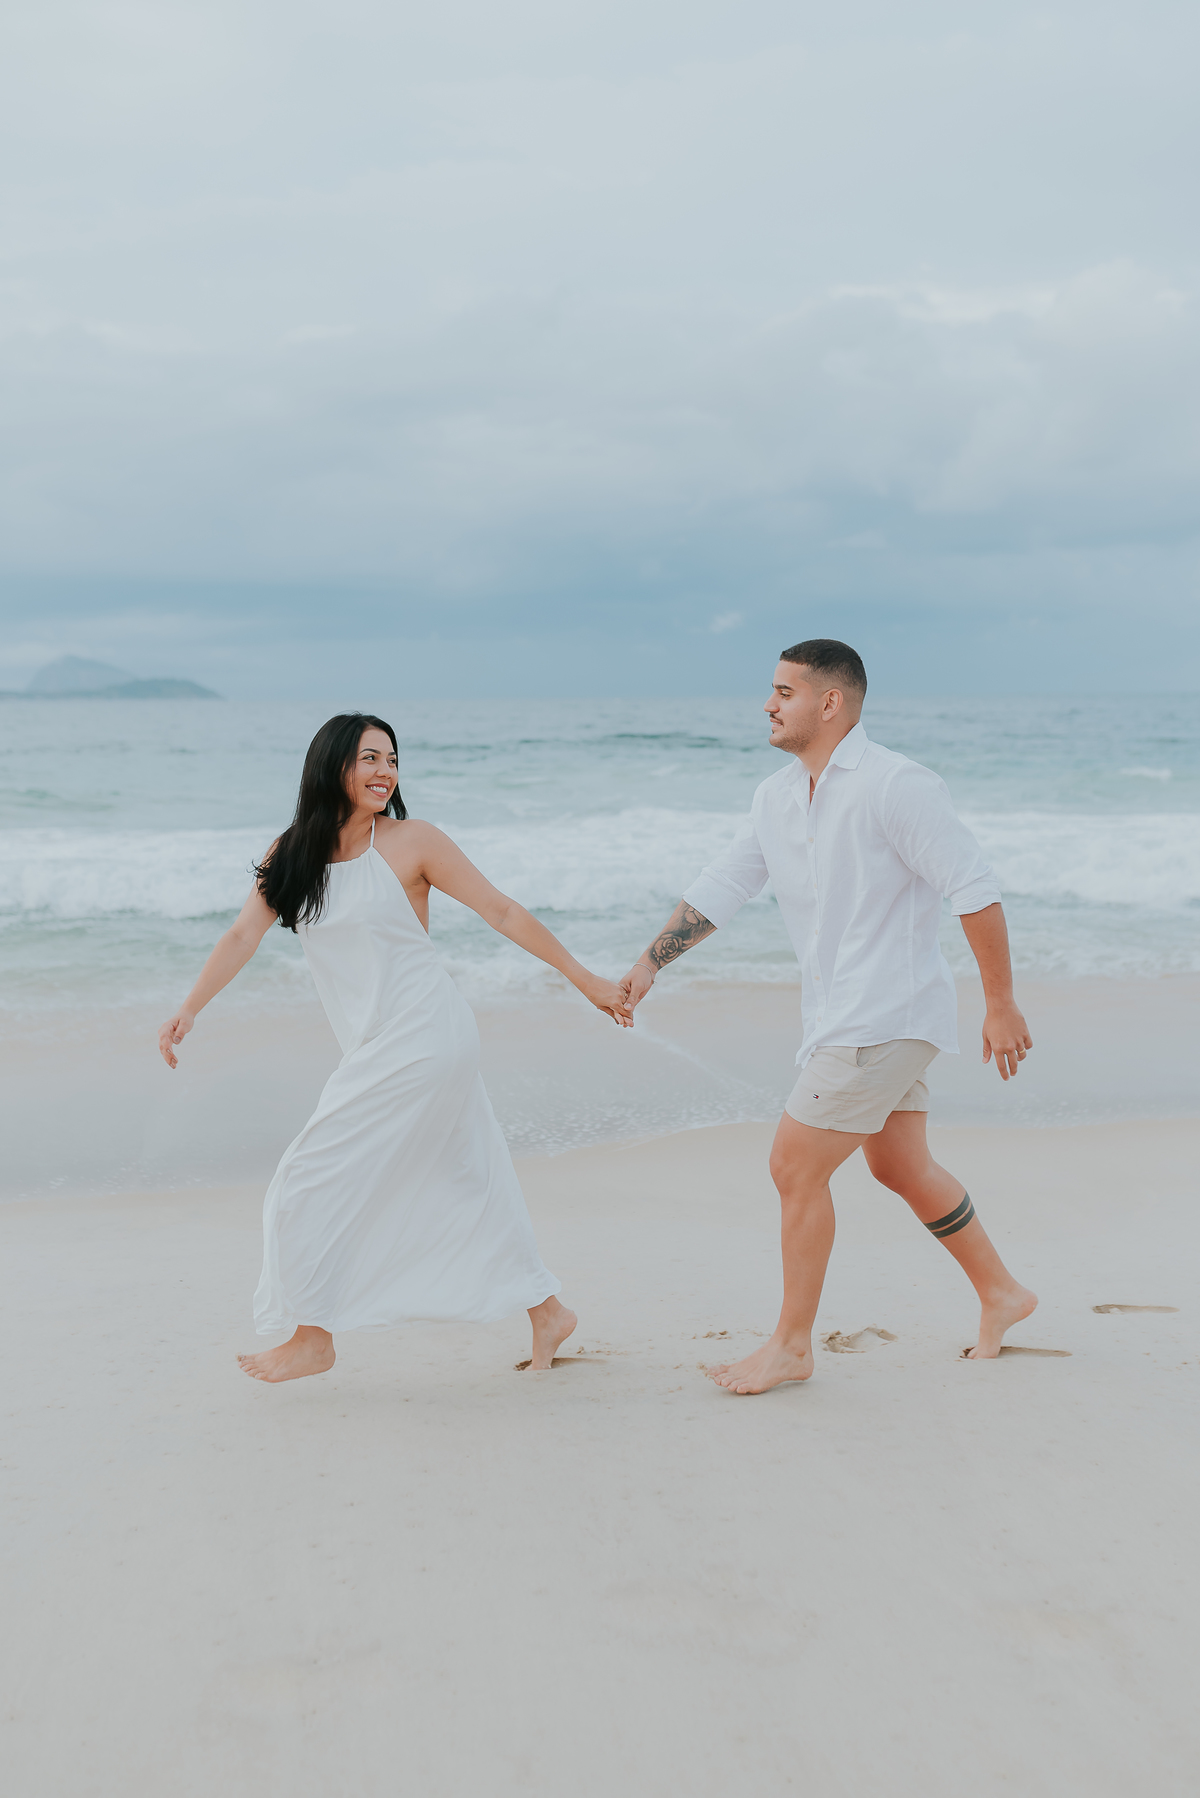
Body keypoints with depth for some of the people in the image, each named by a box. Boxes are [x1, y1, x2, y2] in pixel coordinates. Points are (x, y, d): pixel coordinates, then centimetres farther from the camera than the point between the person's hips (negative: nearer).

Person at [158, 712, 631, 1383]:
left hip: (424, 1038, -6)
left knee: (312, 1185, -2)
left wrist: (586, 980, -2)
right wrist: (189, 1010, -17)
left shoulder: (410, 841, -8)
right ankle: (547, 1308, 28)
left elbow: (503, 912, -4)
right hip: (378, 1046, 6)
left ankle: (313, 1336, 15)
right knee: (468, 1181, 14)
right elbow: (243, 937, -1)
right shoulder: (291, 854, 7)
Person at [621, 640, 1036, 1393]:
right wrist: (649, 963, 4)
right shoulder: (778, 796, 8)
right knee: (902, 1167, 19)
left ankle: (792, 1345, 9)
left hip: (886, 1015, -9)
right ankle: (1001, 1293, 37)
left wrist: (1001, 1005, -16)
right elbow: (721, 887, 12)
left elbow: (976, 890, -18)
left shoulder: (895, 785, -18)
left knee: (796, 1166, -5)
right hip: (842, 1014, 9)